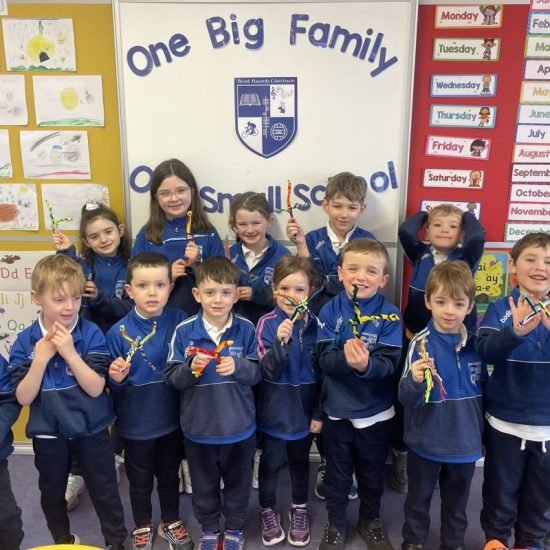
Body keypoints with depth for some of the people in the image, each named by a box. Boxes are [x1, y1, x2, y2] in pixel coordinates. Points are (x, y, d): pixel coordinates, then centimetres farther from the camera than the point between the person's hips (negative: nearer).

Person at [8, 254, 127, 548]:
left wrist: (70, 353, -30)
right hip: (48, 434, 3)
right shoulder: (25, 341, -10)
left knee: (105, 492, 11)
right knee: (52, 493, 23)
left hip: (91, 430, -2)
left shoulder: (91, 334, -16)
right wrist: (40, 358, -25)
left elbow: (96, 388, -20)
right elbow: (24, 397, -12)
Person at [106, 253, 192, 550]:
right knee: (140, 479, 20)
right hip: (136, 423, -1)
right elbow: (113, 385, -5)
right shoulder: (118, 332, -15)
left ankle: (171, 522, 46)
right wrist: (116, 378, -26)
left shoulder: (181, 322, -14)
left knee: (169, 475, 22)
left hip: (171, 419, 1)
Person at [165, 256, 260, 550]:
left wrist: (237, 366, -27)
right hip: (198, 426, 0)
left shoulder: (246, 329, -10)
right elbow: (171, 378, -8)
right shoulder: (184, 331, -11)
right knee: (204, 484, 20)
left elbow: (258, 372, -8)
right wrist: (191, 368, -28)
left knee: (238, 482, 20)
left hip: (239, 426, 0)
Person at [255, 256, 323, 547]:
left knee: (300, 461, 20)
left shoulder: (315, 324, -9)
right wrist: (281, 342, -36)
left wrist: (319, 413, -1)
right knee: (270, 462, 15)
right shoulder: (267, 323, -15)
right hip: (274, 410, -1)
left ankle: (299, 510, 42)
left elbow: (322, 372, -3)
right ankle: (268, 511, 38)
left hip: (304, 410, 2)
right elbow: (269, 371, -19)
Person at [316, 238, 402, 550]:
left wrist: (366, 364, -40)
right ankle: (336, 524, 41)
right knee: (337, 473, 19)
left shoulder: (390, 315, -12)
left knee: (372, 473, 21)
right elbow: (325, 360, -16)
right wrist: (346, 357, -36)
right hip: (337, 408, 0)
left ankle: (371, 521, 46)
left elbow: (389, 364, -20)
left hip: (375, 410, 0)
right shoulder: (331, 310, -10)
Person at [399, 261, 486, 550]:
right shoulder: (421, 343, -18)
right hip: (426, 441, -3)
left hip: (465, 442, 3)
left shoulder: (475, 343, -4)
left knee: (456, 503, 22)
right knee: (419, 499, 17)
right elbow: (406, 399, -20)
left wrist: (482, 433, 15)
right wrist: (415, 381, -41)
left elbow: (483, 391, 10)